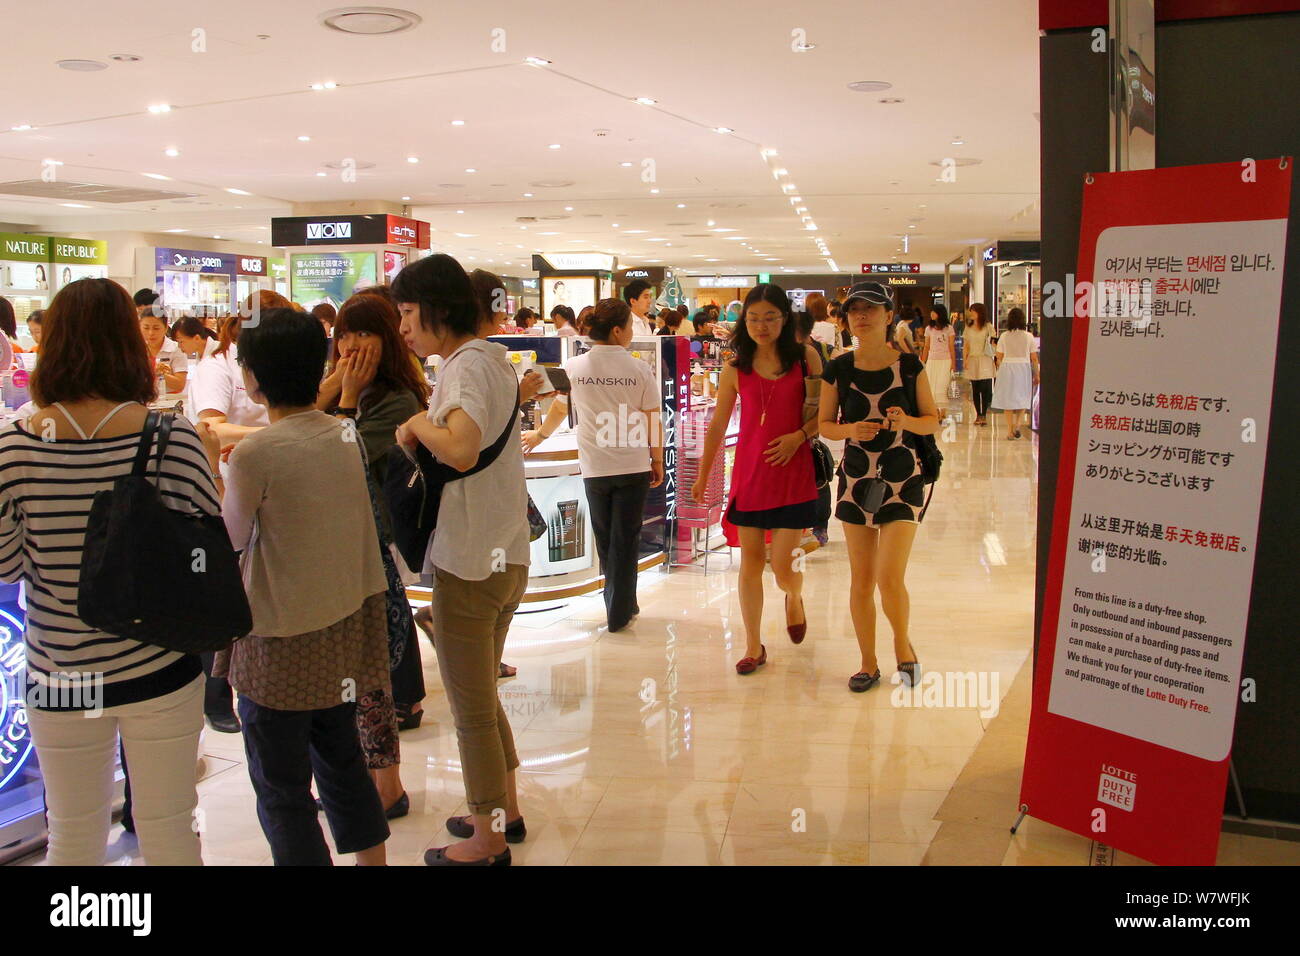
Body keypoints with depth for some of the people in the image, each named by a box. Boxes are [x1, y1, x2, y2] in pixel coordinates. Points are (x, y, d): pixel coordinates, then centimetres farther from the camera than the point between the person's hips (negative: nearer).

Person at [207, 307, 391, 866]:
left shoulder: (256, 453, -20)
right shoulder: (343, 436, 0)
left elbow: (232, 537, -6)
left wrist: (211, 466, 5)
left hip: (281, 641, -7)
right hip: (343, 625, 7)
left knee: (280, 787, 9)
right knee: (341, 760, 23)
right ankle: (372, 858, 35)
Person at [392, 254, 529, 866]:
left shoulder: (468, 364, -17)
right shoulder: (490, 356, 12)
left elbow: (461, 448, -35)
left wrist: (419, 424, -17)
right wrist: (419, 435, -1)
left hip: (469, 563, -10)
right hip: (504, 556, 10)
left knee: (472, 710, 5)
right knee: (484, 697, 23)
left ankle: (487, 840, 20)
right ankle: (505, 810, 36)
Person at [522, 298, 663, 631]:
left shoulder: (574, 367, -2)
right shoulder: (638, 369, -7)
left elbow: (559, 409, 13)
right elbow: (652, 420, -5)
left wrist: (539, 434, 32)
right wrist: (657, 460, 8)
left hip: (594, 467, 2)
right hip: (633, 466, -2)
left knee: (605, 540, 16)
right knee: (625, 540, 6)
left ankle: (620, 602, 26)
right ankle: (619, 612, 12)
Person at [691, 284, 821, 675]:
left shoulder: (805, 357, -1)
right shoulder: (736, 369, 3)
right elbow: (717, 426, 8)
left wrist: (799, 435, -12)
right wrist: (702, 477, 10)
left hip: (792, 470, -2)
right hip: (749, 472, 2)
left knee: (783, 564, -3)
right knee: (750, 562, 5)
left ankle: (794, 598, 35)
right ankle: (754, 646, 18)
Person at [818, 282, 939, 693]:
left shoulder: (909, 365, -4)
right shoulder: (838, 369, 0)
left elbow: (933, 420, 3)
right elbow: (824, 424, 7)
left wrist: (907, 421, -18)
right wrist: (851, 430, -14)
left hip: (902, 478, -2)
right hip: (855, 478, 2)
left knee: (889, 578, -12)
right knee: (860, 580, 7)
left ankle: (902, 643, 18)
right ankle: (869, 664, 23)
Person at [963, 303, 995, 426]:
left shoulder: (988, 327, 0)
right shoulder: (968, 327, 10)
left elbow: (994, 342, 1)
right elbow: (965, 345, 12)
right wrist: (965, 359, 1)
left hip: (985, 359, -3)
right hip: (972, 359, 3)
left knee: (985, 388, -8)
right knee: (975, 389, 4)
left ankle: (984, 415, -3)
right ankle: (978, 414, 10)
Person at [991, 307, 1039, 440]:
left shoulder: (1004, 336, -2)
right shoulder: (1029, 337, -2)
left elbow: (999, 357, 0)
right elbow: (1034, 358, 0)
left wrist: (999, 369, 17)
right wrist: (1036, 374, 9)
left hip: (1007, 368, 0)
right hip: (1024, 368, 0)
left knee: (1008, 399, 7)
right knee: (1023, 398, 15)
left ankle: (1010, 431, 7)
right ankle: (1017, 424, -4)